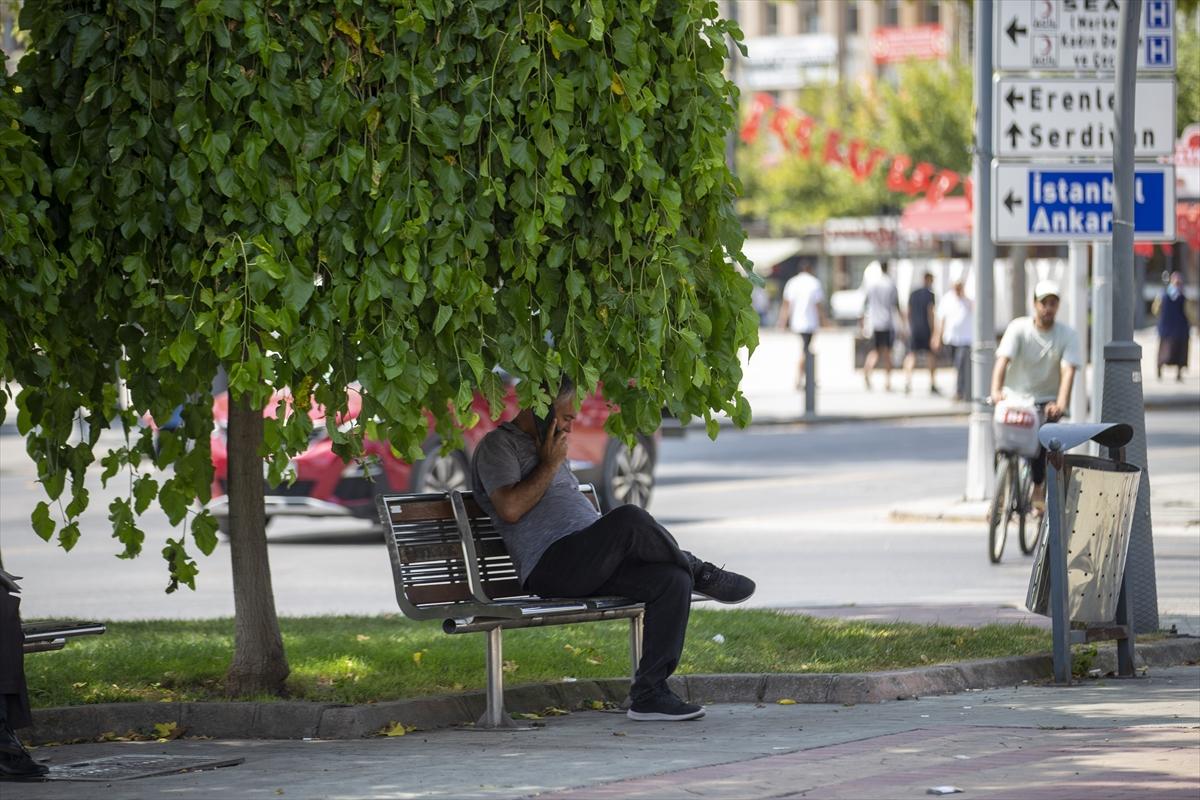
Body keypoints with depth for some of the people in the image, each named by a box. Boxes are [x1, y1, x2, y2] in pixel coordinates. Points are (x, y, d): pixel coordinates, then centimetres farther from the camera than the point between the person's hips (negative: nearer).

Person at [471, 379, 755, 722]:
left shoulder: (548, 450, 32)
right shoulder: (499, 446, 4)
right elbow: (511, 508, -13)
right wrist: (550, 465, -4)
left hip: (592, 566, 9)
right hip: (551, 568, -9)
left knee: (674, 580, -16)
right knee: (629, 519, -33)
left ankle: (649, 693, -19)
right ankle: (702, 574, -7)